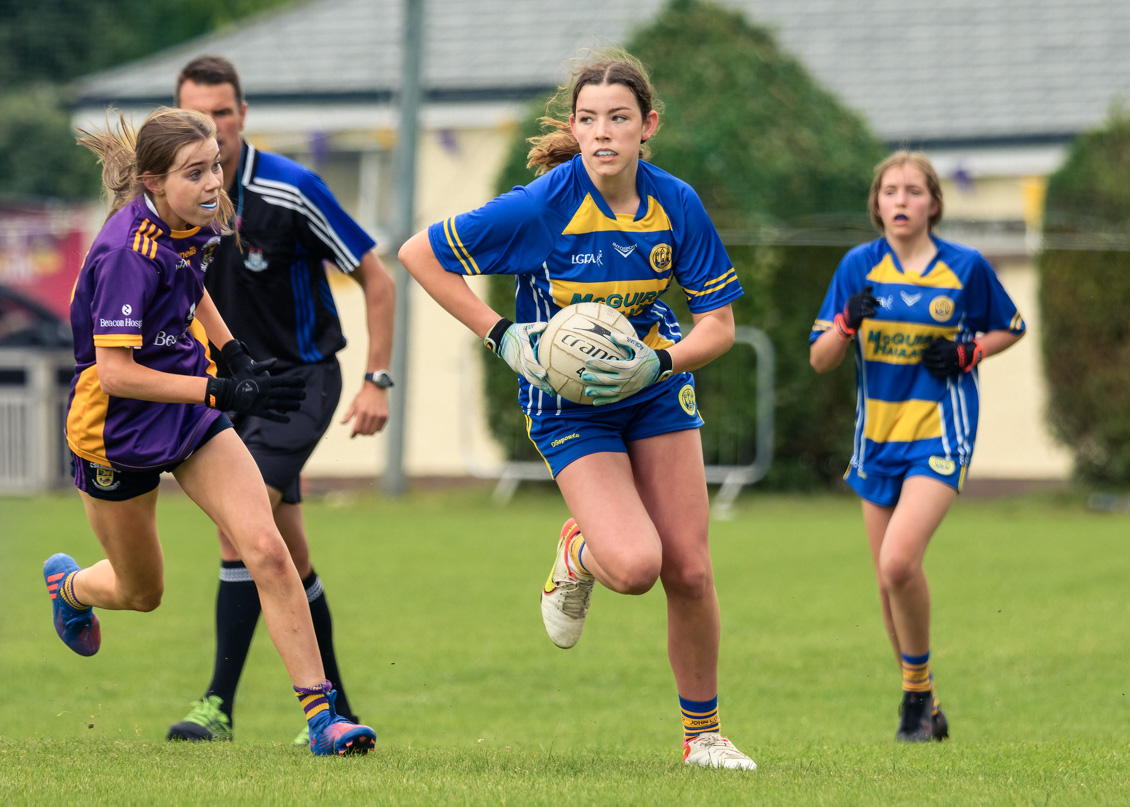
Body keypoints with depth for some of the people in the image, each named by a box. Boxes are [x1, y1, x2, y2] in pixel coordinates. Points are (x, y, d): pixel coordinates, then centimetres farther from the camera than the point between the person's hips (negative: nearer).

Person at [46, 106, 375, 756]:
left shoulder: (194, 221, -5)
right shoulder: (130, 253, -28)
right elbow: (115, 373, -29)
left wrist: (233, 352, 10)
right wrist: (224, 393, -30)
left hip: (193, 411, 5)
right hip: (117, 432, -5)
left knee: (265, 548, -14)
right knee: (141, 593, 15)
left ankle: (321, 713, -14)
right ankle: (69, 585, 53)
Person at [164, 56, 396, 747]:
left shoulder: (291, 191, -17)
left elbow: (376, 279, -9)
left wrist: (378, 381, -13)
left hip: (301, 376, -5)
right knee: (287, 553, 8)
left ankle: (220, 703, -21)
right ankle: (335, 711, 20)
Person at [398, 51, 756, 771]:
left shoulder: (677, 204, -11)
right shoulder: (541, 206, -22)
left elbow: (720, 324, -4)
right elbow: (419, 254, -13)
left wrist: (661, 361, -23)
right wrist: (502, 336, -17)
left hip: (656, 387, 4)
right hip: (568, 404, -3)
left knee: (689, 572, -1)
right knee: (635, 566, -22)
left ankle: (704, 732, 18)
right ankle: (578, 557, 15)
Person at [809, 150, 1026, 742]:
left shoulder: (966, 267, -3)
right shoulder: (859, 267, 2)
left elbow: (1011, 329, 12)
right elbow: (820, 360, 3)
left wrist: (969, 352, -7)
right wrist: (848, 323, -18)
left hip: (941, 433, -4)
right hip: (877, 439, 4)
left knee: (899, 563, -23)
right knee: (888, 581, 8)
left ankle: (917, 689, -3)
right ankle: (925, 711, 23)